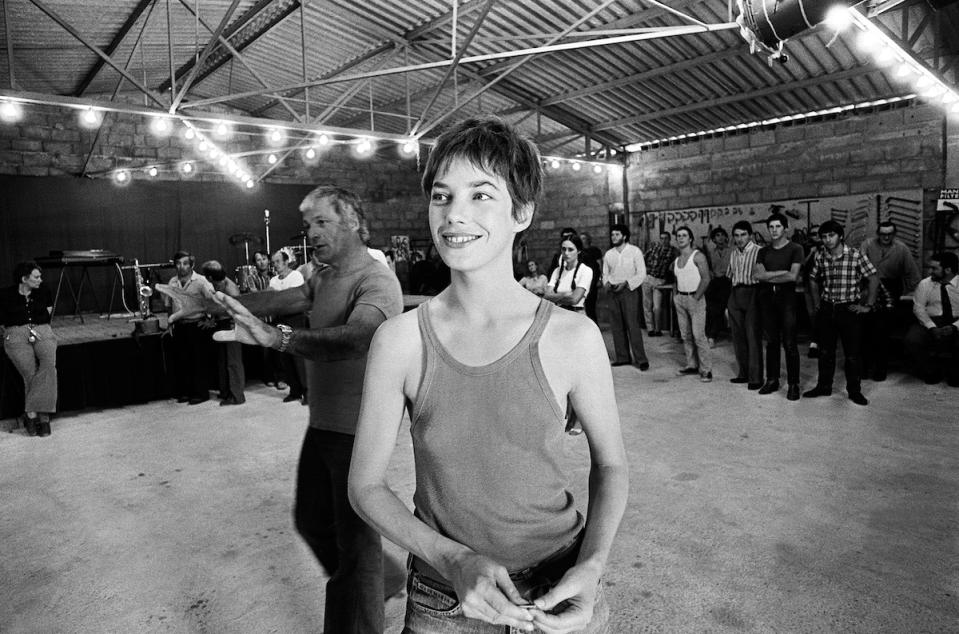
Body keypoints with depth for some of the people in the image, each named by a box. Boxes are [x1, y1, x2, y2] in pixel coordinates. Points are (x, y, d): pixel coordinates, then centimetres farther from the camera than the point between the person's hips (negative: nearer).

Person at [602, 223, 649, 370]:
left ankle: (641, 359, -5)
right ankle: (622, 357, 15)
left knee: (633, 325, -9)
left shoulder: (635, 251, -2)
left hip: (629, 291, -5)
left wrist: (625, 283, -16)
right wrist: (606, 283, -5)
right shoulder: (608, 254, 11)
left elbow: (642, 274, -6)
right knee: (616, 326, 6)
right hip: (613, 292, 5)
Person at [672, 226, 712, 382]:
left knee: (698, 335, -11)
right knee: (685, 335, 9)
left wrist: (696, 298, -14)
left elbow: (706, 279, -12)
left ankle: (706, 369, -6)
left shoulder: (698, 256, -7)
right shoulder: (676, 260, 14)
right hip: (680, 299, 7)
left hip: (695, 298, -7)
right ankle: (692, 365, 18)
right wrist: (676, 295, 9)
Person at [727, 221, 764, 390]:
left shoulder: (758, 252, -6)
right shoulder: (733, 254, 15)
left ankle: (755, 377, 0)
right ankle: (744, 373, 20)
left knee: (753, 336, -5)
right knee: (738, 336, 9)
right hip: (735, 295, 6)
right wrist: (727, 305, 19)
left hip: (752, 294, -6)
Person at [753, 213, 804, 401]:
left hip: (787, 297, -4)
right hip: (767, 298, 4)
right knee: (771, 341, 9)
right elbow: (757, 274, -2)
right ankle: (772, 380, 18)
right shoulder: (763, 251, 12)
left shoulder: (795, 249, 0)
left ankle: (793, 384, 3)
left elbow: (793, 276, -12)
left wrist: (768, 276, -4)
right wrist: (781, 272, -9)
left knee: (789, 343, -4)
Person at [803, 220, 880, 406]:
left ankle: (854, 390, 17)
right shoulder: (820, 256, 2)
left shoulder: (856, 255, -10)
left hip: (849, 309, -4)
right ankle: (824, 386, 25)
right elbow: (813, 279, 17)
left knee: (852, 353, 3)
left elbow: (874, 278, -6)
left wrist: (868, 305, -7)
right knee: (825, 351, 12)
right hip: (826, 309, 4)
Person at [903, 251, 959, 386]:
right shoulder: (925, 284, 4)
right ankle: (932, 373, 1)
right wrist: (932, 327, -17)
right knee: (911, 341, -27)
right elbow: (918, 308, -1)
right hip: (929, 321, 2)